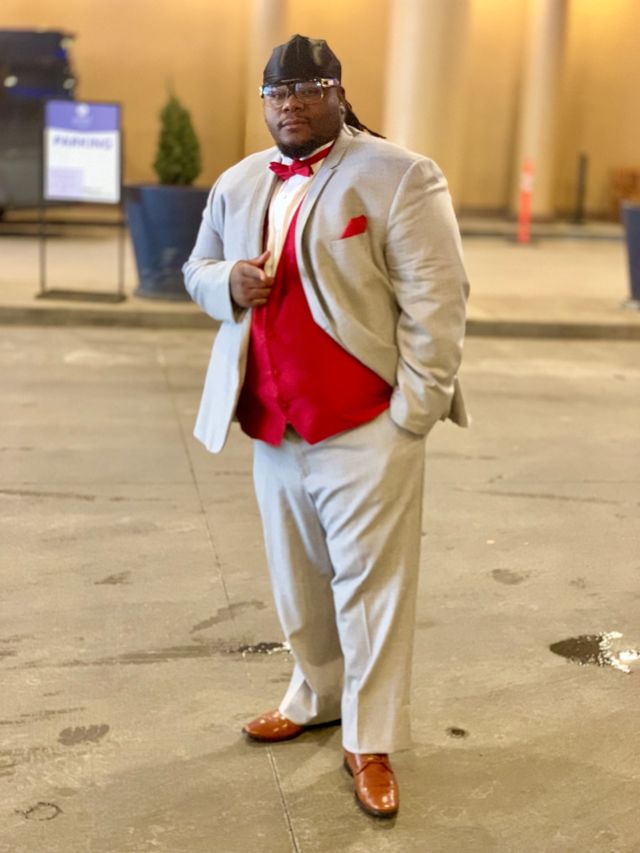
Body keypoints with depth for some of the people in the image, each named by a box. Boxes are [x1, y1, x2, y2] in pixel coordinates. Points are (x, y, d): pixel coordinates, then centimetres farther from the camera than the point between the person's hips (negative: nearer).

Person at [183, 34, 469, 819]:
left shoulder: (398, 176, -7)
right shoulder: (237, 184, 12)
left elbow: (435, 299, -10)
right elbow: (196, 268, 21)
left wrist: (416, 408, -15)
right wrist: (228, 281, -3)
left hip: (365, 429, -6)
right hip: (272, 428, 6)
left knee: (370, 587, 2)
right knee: (298, 583, 17)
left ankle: (370, 743, 15)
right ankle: (316, 698, 37)